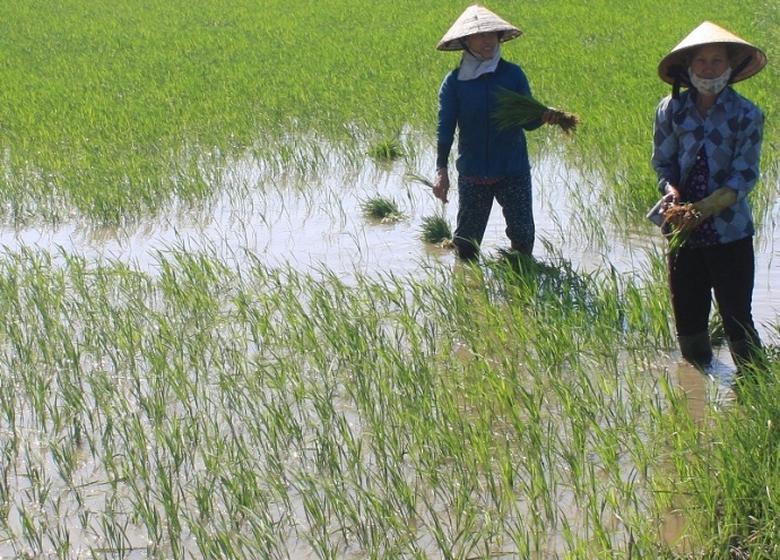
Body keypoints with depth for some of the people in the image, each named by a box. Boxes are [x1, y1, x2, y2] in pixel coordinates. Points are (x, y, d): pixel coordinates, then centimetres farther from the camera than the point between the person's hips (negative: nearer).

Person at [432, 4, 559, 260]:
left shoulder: (513, 74, -2)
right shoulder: (454, 82, -5)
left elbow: (528, 121, -1)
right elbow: (445, 128, -9)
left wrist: (543, 116, -25)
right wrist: (441, 169, -21)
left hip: (514, 172, 1)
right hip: (472, 174, 0)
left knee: (523, 235, 1)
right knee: (467, 240, 7)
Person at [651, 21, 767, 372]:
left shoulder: (746, 115, -7)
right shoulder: (671, 110, 0)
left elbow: (744, 176, -10)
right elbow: (663, 162, 5)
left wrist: (703, 208, -22)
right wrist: (672, 194, -17)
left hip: (730, 234, -3)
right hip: (683, 233, 3)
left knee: (737, 318, -2)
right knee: (687, 317, 11)